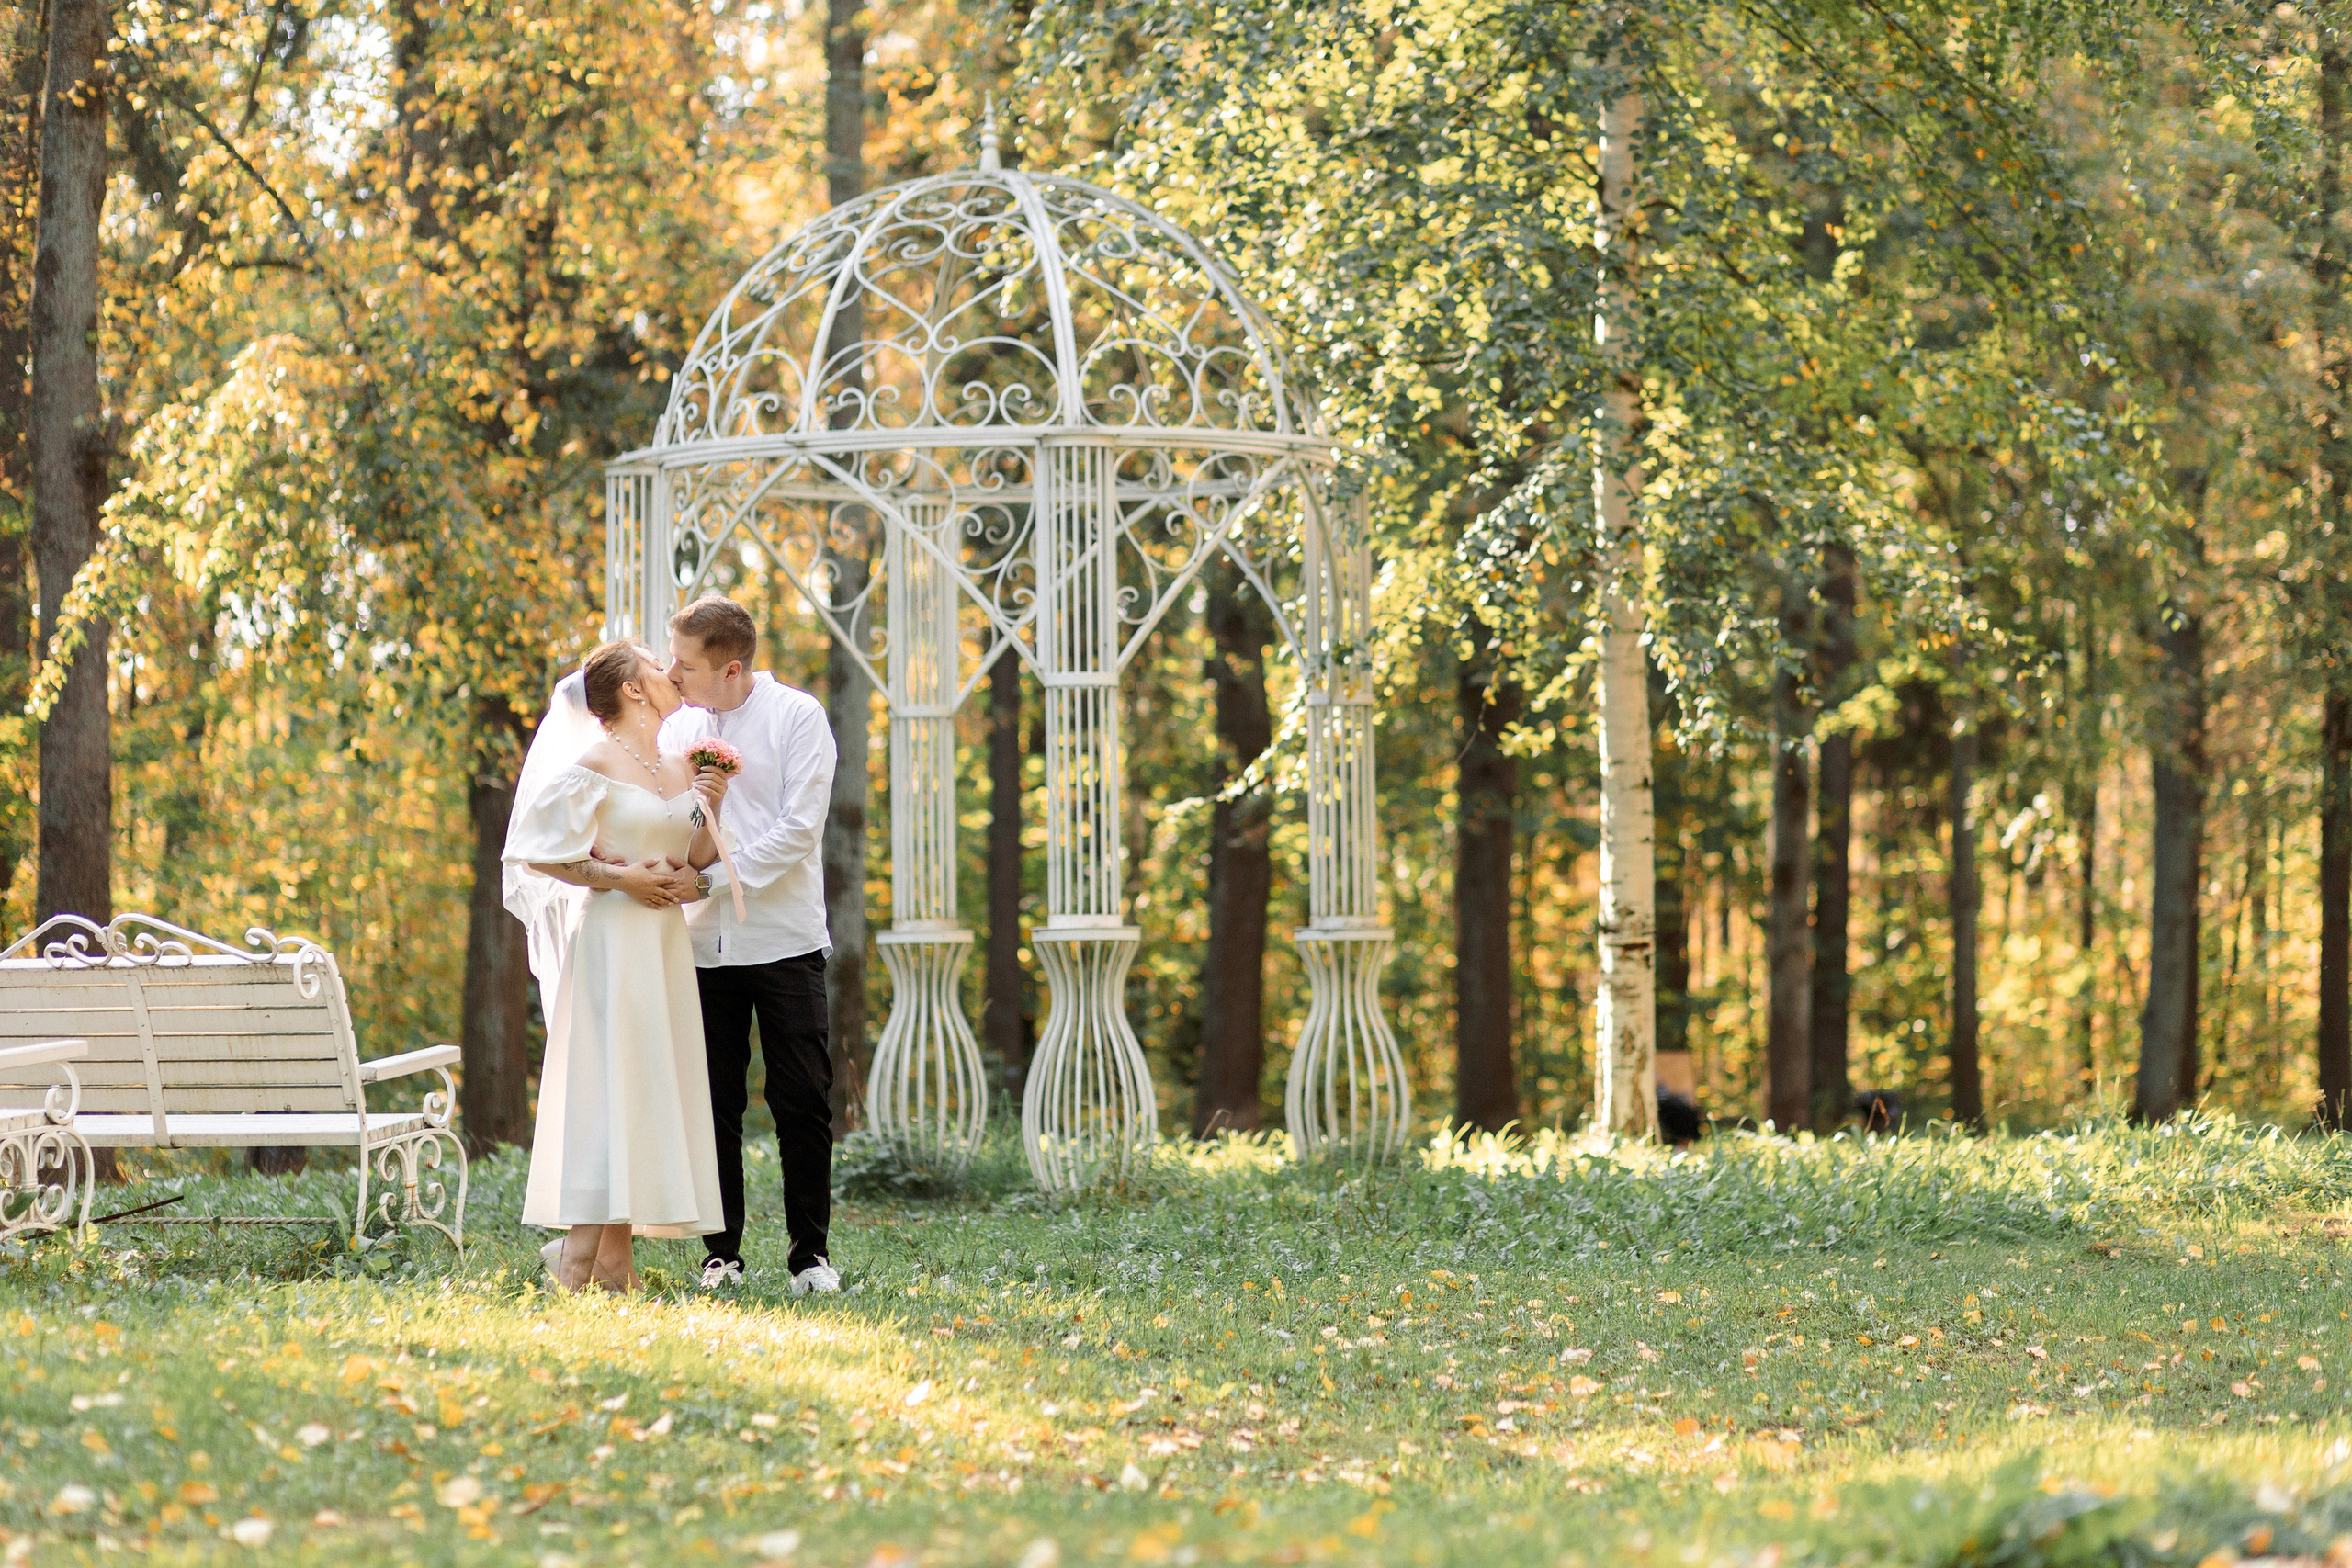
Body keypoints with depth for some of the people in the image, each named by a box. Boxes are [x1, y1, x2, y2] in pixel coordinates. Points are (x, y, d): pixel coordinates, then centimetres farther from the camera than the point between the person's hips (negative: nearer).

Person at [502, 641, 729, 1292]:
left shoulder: (679, 768, 14)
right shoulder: (592, 766, -7)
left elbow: (698, 858, 17)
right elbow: (538, 852, -8)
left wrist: (711, 809, 0)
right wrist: (619, 877, -14)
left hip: (666, 943, 7)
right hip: (612, 938, -7)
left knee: (647, 1089, 5)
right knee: (605, 1084, -11)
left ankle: (615, 1255, 7)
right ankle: (579, 1253, -11)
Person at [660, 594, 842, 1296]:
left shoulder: (796, 717, -3)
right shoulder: (676, 727, 10)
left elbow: (798, 827, -10)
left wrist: (711, 876, -16)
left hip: (782, 940, -4)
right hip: (703, 943, 4)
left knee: (802, 1101, -2)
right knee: (714, 1104, 4)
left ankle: (811, 1253, 6)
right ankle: (721, 1252, 11)